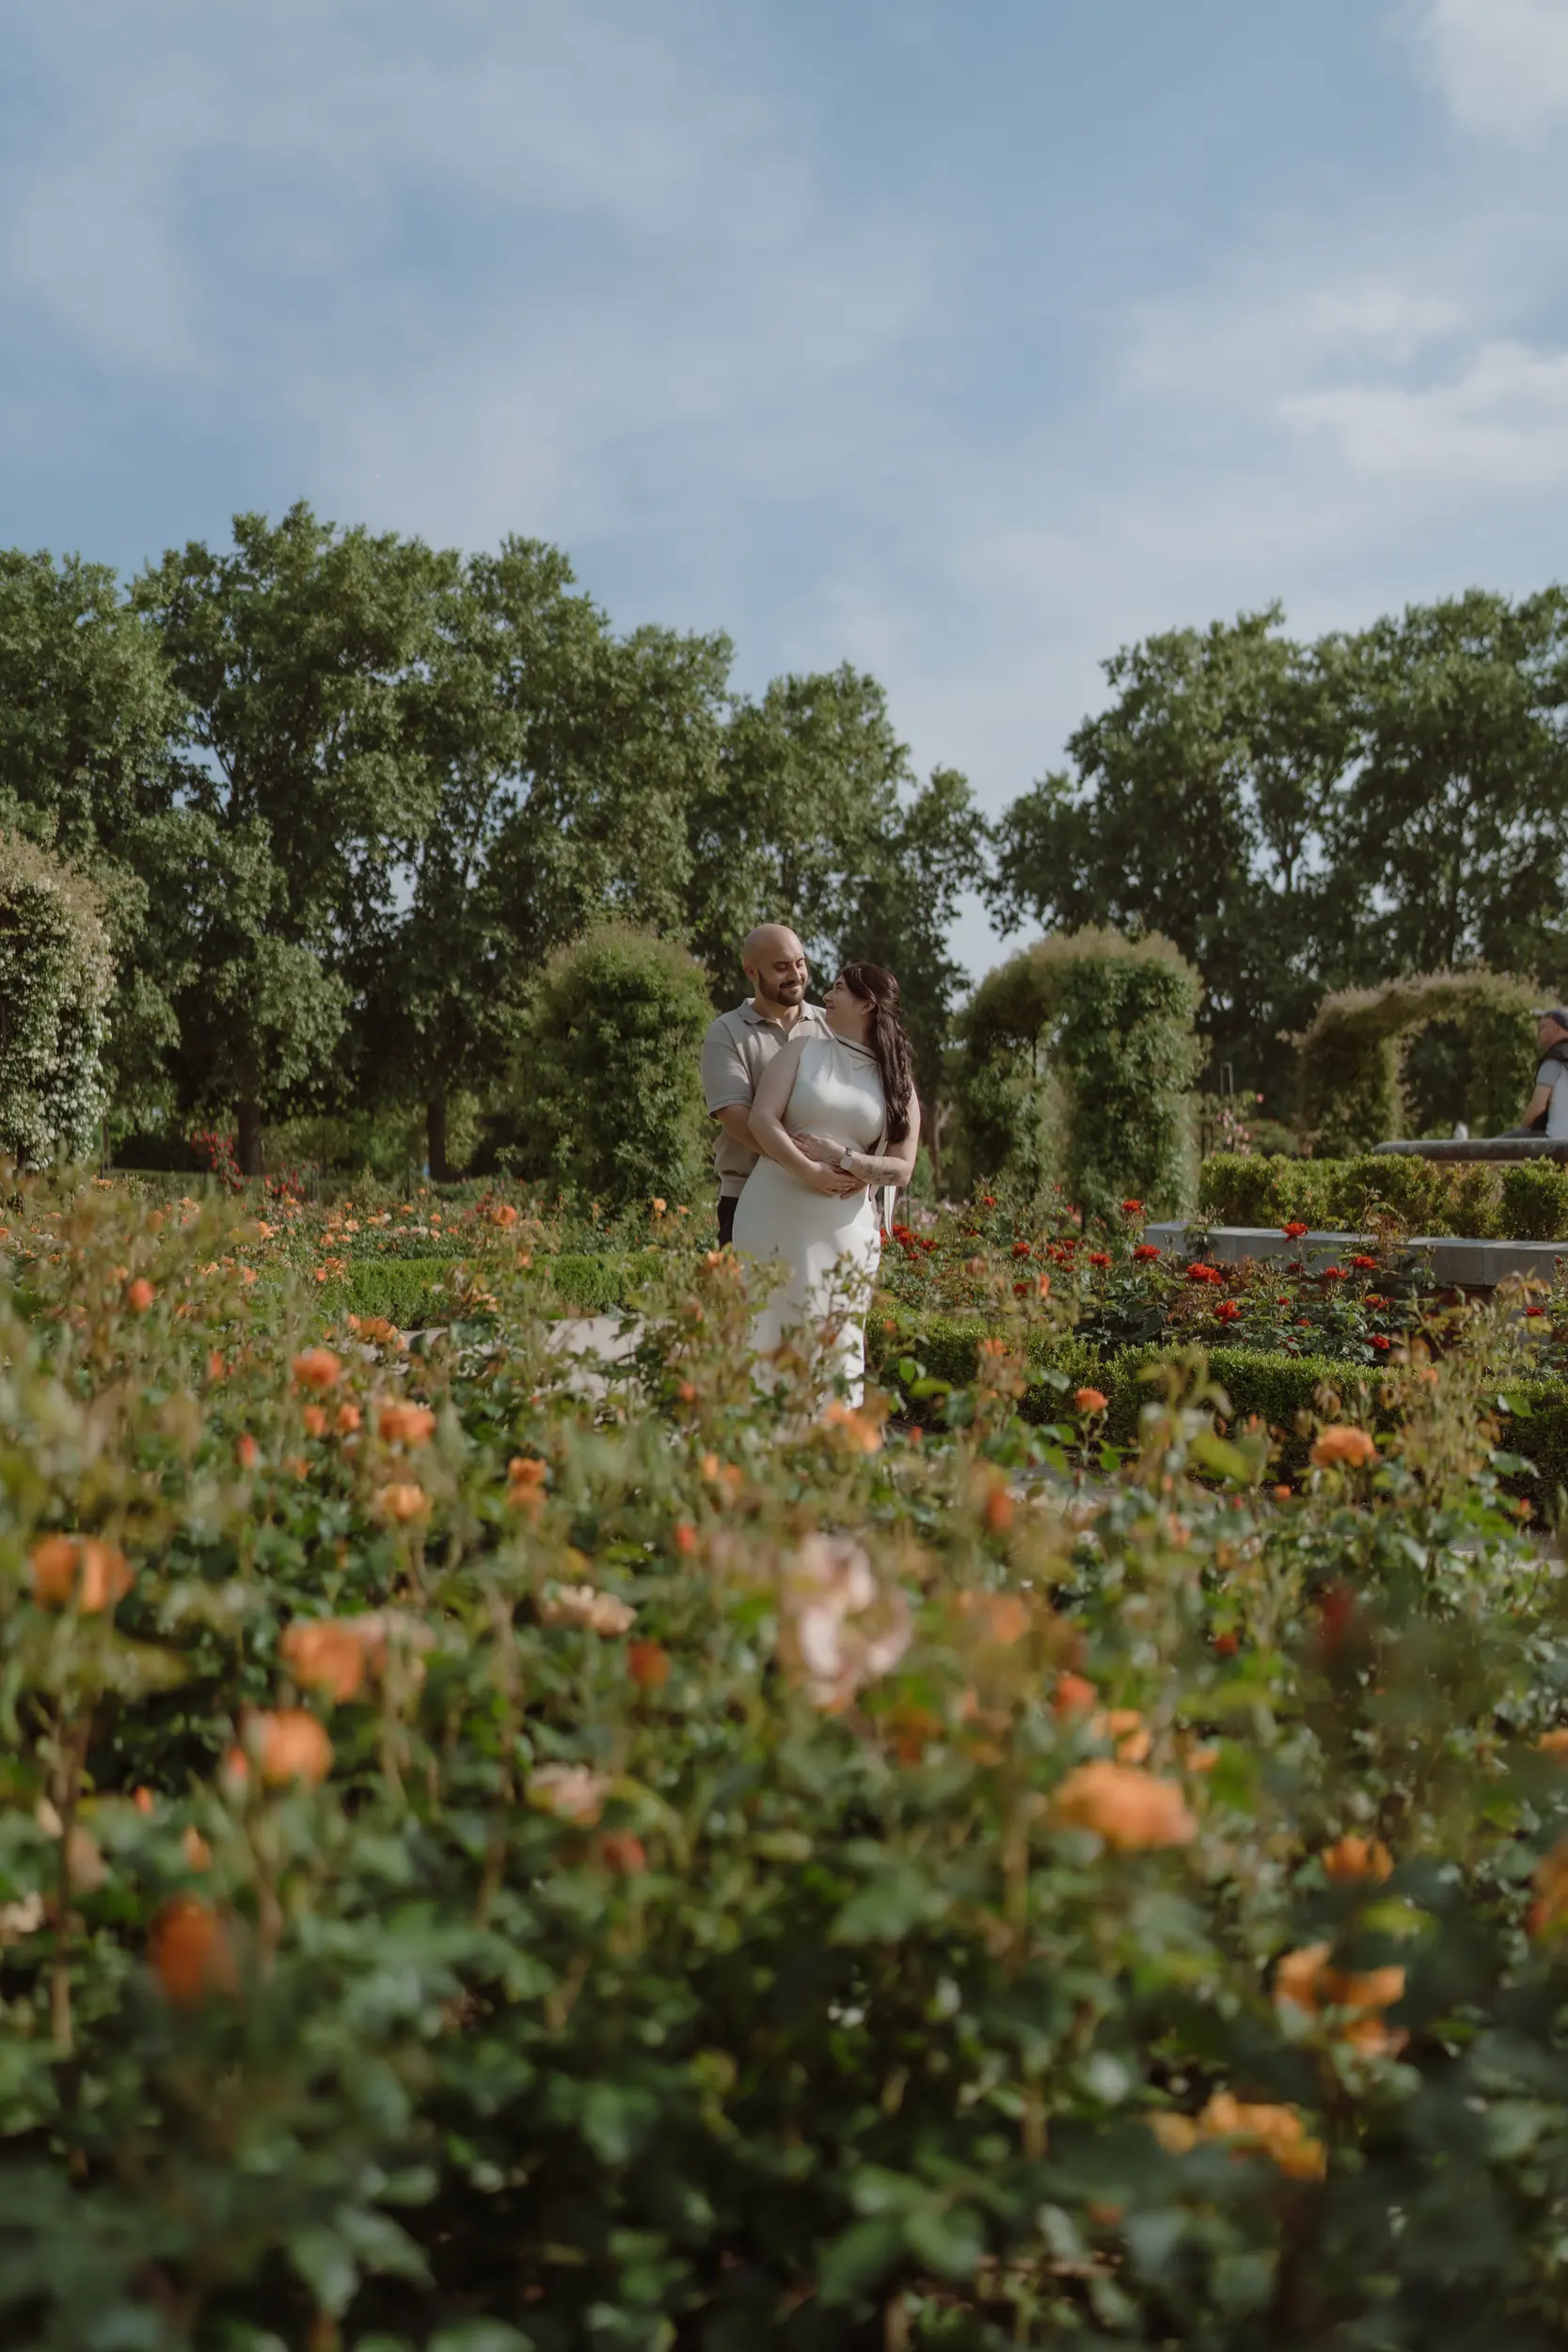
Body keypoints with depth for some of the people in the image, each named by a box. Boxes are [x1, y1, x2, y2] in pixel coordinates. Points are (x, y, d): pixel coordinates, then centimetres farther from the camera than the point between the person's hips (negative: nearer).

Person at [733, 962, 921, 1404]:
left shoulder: (899, 1084, 11)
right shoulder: (804, 1050, 10)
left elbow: (902, 1168, 5)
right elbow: (762, 1119, -3)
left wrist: (843, 1159, -10)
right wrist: (810, 1172, -15)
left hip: (844, 1229, 1)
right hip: (775, 1215, -1)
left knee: (836, 1346, 3)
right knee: (765, 1333, -2)